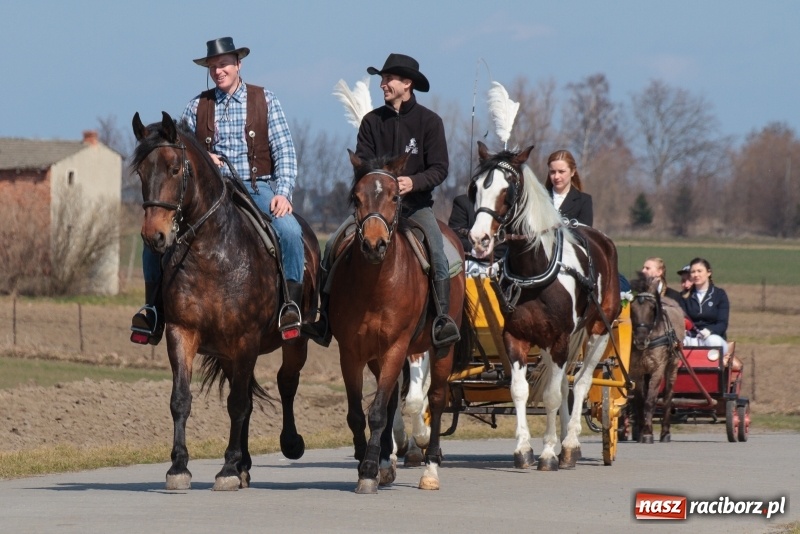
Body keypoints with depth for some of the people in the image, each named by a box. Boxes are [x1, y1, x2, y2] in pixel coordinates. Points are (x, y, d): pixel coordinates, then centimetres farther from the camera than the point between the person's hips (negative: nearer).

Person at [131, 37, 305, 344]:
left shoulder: (265, 101, 4)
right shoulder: (197, 107, 9)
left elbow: (284, 152, 0)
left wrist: (283, 193, -14)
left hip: (257, 187, -2)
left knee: (289, 230, -32)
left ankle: (292, 302, -18)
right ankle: (154, 307, -5)